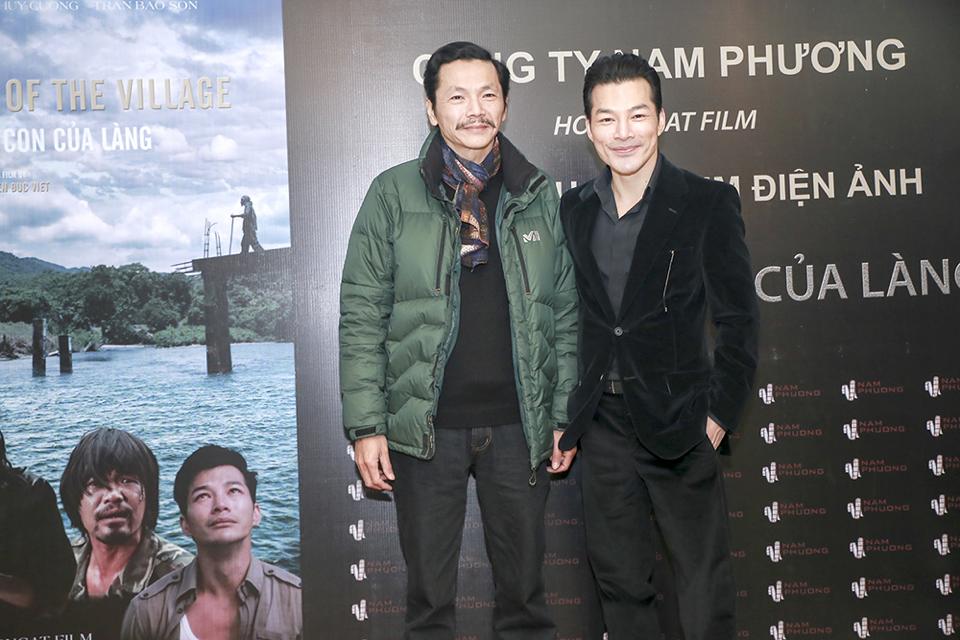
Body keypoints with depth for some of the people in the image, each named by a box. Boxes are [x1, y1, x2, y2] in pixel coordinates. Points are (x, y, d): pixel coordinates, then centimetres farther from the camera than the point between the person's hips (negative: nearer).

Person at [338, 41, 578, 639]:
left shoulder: (538, 196, 6)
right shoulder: (393, 193, -1)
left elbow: (564, 314, 8)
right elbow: (362, 315, -2)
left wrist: (565, 414, 4)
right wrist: (366, 425, -7)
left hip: (518, 424, 2)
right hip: (424, 426, -1)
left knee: (524, 583, 14)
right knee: (430, 589, 11)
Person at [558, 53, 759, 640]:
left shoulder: (709, 204, -7)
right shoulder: (575, 209, 6)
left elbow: (738, 321, -6)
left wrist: (718, 418, -10)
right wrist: (567, 414, 7)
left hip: (678, 423, -4)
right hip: (603, 423, 4)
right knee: (621, 586, 15)